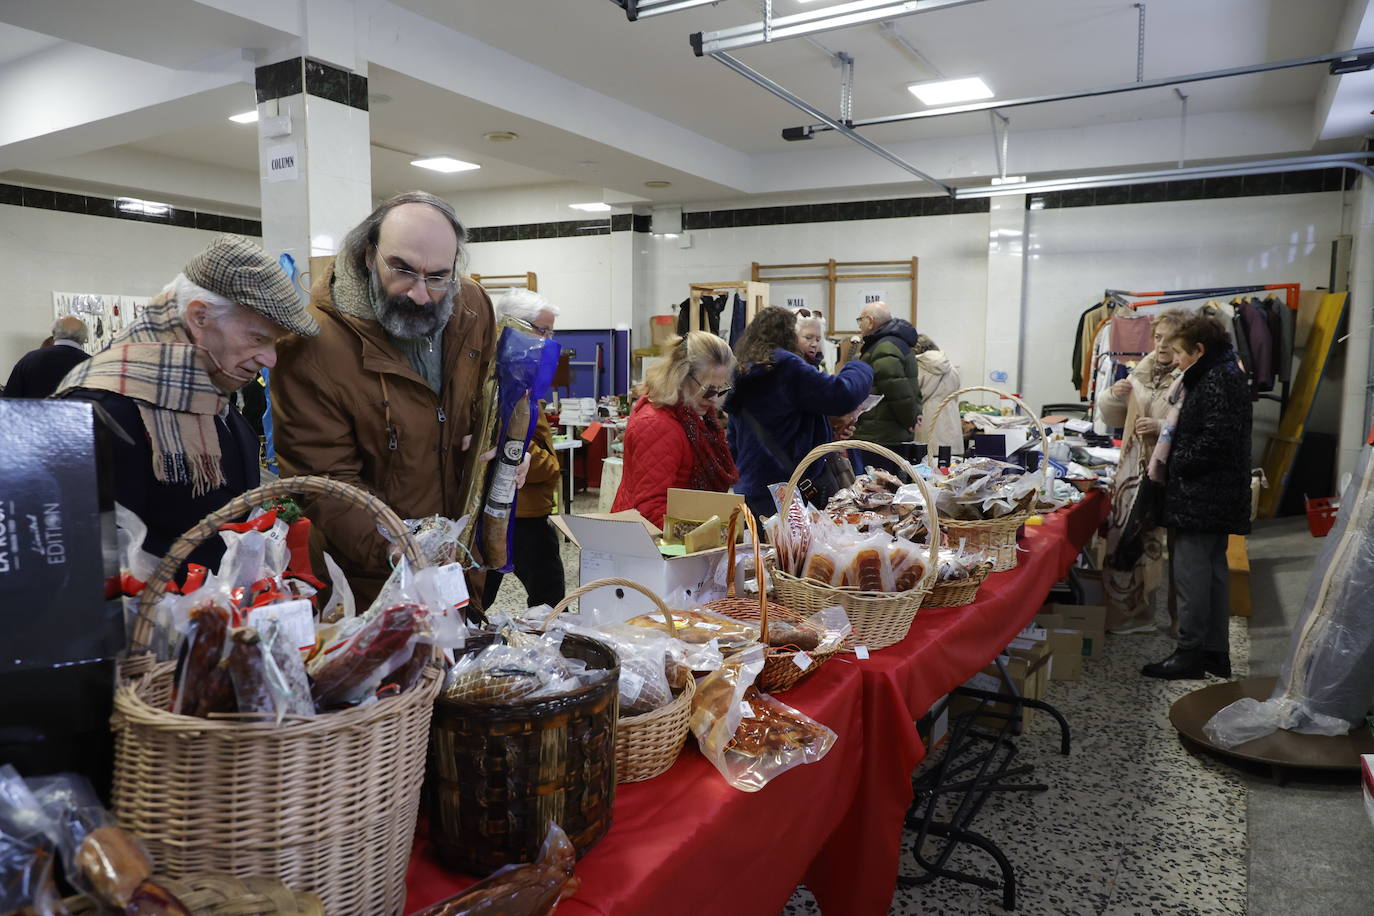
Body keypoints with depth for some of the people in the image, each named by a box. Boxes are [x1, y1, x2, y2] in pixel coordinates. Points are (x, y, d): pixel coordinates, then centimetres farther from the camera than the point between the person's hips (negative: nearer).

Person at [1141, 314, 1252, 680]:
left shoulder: (1218, 381, -15)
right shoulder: (1224, 376, 17)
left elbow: (1216, 439, -24)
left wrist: (1173, 464, -15)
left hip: (1202, 497, -11)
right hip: (1218, 495, 11)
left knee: (1191, 571, -5)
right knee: (1213, 570, 15)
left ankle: (1190, 653, 1)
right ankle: (1216, 652, 23)